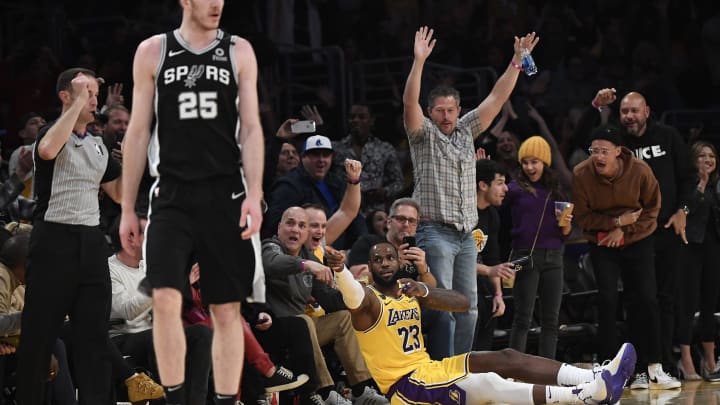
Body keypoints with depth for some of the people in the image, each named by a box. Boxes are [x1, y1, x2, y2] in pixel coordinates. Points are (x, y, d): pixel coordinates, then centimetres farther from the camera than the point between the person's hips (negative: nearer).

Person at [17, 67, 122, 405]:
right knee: (39, 335, -1)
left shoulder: (98, 145, 16)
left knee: (94, 335, 3)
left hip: (91, 243, 6)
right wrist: (77, 104, -21)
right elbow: (48, 150, -29)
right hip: (54, 241, -6)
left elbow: (119, 194, 20)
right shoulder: (51, 133, -4)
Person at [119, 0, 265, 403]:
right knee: (166, 299, -15)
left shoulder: (239, 51, 6)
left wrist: (254, 194, -10)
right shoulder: (153, 52, 5)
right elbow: (138, 133, 8)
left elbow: (251, 128, 3)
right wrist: (128, 207, 6)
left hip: (225, 196, 1)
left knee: (228, 309, 3)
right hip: (172, 196, -1)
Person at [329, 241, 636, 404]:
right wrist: (339, 268, -58)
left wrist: (425, 292, -15)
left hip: (429, 368, 8)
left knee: (505, 359, -8)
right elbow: (352, 297, -35)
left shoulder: (409, 289, 13)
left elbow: (463, 304, 4)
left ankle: (596, 379, -18)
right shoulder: (368, 299, -8)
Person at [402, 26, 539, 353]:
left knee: (468, 305, 6)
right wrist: (419, 61, -28)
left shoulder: (466, 131, 16)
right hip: (435, 231, -6)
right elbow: (410, 102, -17)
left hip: (466, 234, 6)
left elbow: (497, 98, 15)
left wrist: (517, 60, 9)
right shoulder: (423, 134, 0)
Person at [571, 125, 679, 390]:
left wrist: (624, 229, -16)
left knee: (646, 300, -4)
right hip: (602, 244, -1)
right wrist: (616, 222, -22)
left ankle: (651, 368, 0)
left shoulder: (640, 171, -18)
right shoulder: (581, 174, -19)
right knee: (607, 300, -10)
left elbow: (652, 208, -6)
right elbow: (582, 217, -11)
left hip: (637, 241, 1)